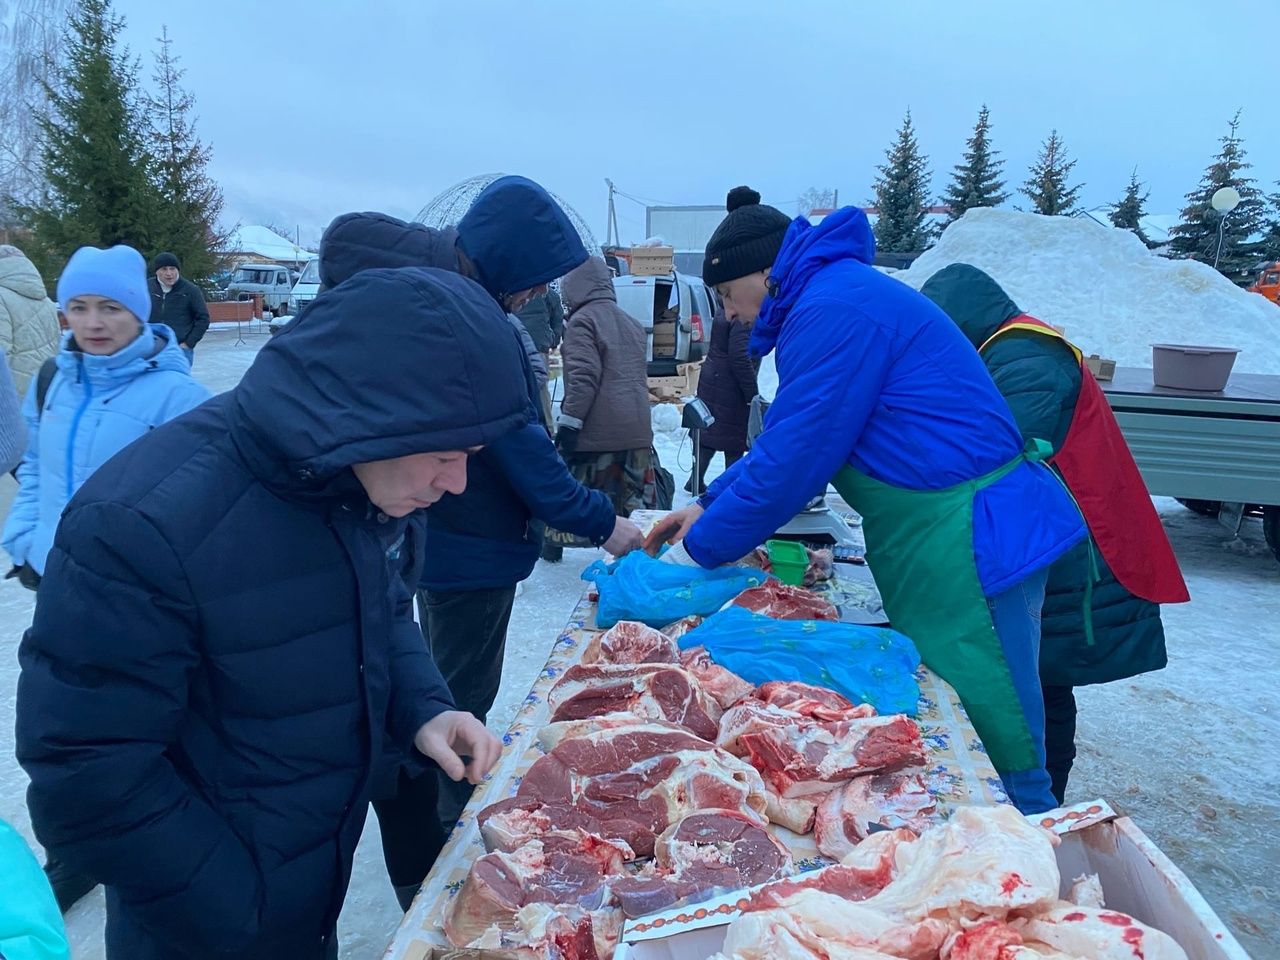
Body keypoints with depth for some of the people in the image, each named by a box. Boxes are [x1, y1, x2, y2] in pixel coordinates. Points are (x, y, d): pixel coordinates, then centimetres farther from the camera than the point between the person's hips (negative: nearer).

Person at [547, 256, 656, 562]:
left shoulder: (582, 320, -9)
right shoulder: (631, 323, 17)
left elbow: (583, 376, -18)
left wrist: (568, 421, -17)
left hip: (597, 430, -7)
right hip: (637, 429, 7)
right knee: (637, 493, 10)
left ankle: (553, 543, 20)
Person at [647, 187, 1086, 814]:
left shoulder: (836, 309, -17)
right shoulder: (835, 294, 17)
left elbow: (796, 456, -19)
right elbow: (789, 437, 22)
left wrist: (699, 549, -8)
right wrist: (710, 506, 15)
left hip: (971, 543, -11)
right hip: (935, 545, 11)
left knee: (1000, 755, -3)